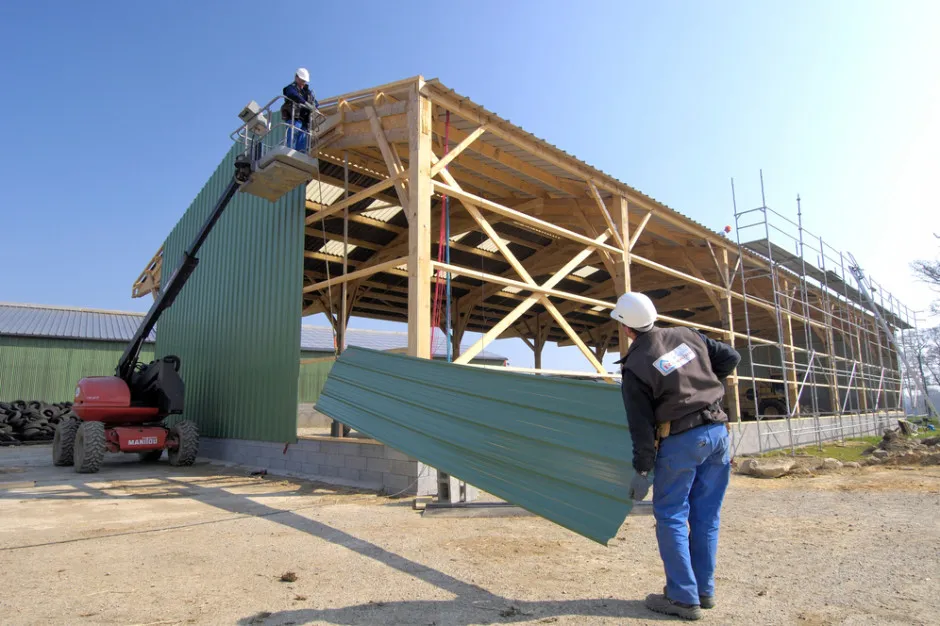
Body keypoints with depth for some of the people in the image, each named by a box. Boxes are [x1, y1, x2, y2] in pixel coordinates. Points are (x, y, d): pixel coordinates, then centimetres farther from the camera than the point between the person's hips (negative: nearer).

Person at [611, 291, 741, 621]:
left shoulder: (635, 366, -12)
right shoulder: (687, 336, 3)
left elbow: (641, 424, -10)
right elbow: (730, 357, 10)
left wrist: (642, 470, -3)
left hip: (680, 441, -6)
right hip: (717, 432, 6)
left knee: (671, 517, 6)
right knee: (706, 516, 14)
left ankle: (683, 598, 8)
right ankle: (704, 590, 25)